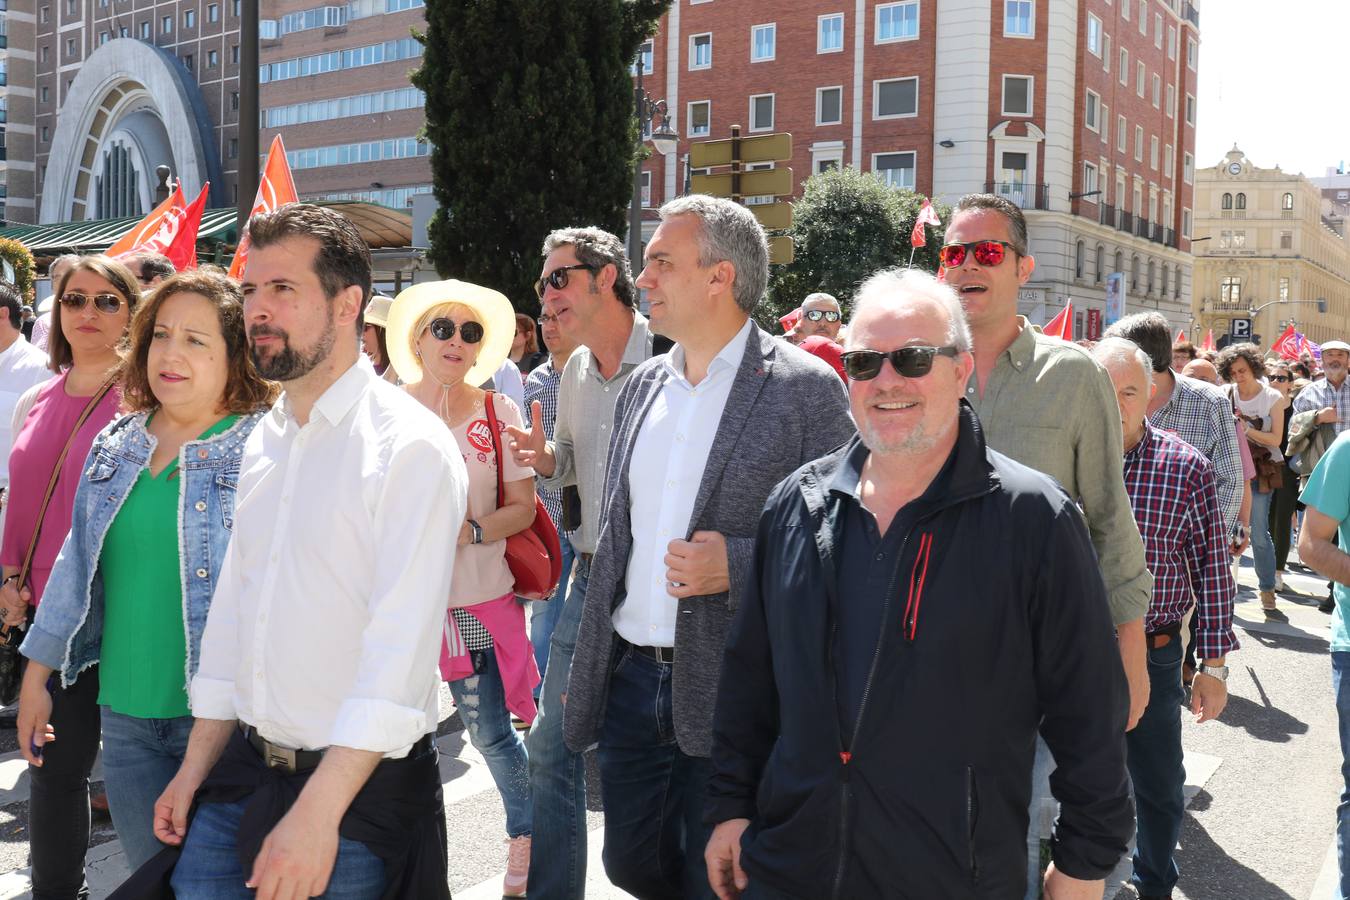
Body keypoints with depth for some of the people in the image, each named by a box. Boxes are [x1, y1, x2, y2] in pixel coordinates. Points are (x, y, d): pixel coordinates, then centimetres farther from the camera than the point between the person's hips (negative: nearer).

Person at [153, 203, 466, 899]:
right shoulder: (263, 442, 8)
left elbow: (401, 645, -22)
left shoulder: (411, 447, -16)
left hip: (359, 785, -6)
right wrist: (195, 769, 11)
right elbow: (231, 603, 13)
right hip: (243, 767, 6)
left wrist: (317, 815, -23)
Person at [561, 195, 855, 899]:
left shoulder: (803, 387, -9)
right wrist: (584, 670, 15)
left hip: (730, 695, -6)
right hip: (632, 678, 6)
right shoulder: (642, 385, 10)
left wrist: (738, 564, -22)